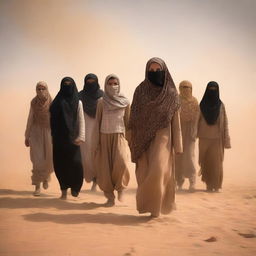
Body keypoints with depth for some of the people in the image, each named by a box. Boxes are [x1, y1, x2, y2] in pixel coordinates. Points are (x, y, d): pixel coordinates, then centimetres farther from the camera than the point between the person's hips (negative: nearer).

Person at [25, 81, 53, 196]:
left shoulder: (51, 103, -4)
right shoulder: (33, 102, 0)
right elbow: (30, 119, 4)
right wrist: (27, 136, 4)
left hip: (49, 132, 0)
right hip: (36, 132, 0)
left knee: (49, 159, 3)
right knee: (37, 159, -9)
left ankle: (46, 176, 35)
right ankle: (37, 186, -2)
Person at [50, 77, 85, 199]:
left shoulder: (78, 103, 4)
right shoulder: (57, 102, 8)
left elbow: (81, 121, 0)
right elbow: (53, 120, 8)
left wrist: (81, 136, -11)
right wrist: (53, 136, 3)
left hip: (72, 138, -2)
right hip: (59, 138, 2)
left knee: (76, 162, -12)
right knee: (60, 164, -1)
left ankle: (75, 187, 11)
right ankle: (64, 190, 9)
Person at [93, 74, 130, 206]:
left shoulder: (125, 102, 4)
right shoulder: (101, 102, 4)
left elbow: (128, 122, 8)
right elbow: (97, 122, 5)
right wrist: (96, 142, -1)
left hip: (119, 136, -1)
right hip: (104, 137, 1)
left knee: (121, 162, -22)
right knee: (105, 167, -2)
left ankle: (120, 188, 3)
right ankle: (110, 197, 11)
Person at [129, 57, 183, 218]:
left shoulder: (171, 93, 1)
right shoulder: (140, 91, 4)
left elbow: (176, 119, 1)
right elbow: (134, 118, 5)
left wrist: (177, 144, -3)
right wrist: (132, 139, 1)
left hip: (162, 138, -2)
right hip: (144, 137, 2)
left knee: (158, 170, -15)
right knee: (145, 173, 3)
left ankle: (155, 206, -1)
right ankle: (146, 203, 19)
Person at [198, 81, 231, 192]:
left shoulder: (221, 105, 2)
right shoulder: (202, 105, 3)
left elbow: (225, 123, 1)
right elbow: (198, 121, 5)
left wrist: (226, 139, -4)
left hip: (217, 138, -1)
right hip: (204, 137, 1)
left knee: (216, 161, -4)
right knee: (205, 161, 3)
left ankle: (215, 185, 3)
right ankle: (208, 184, 15)